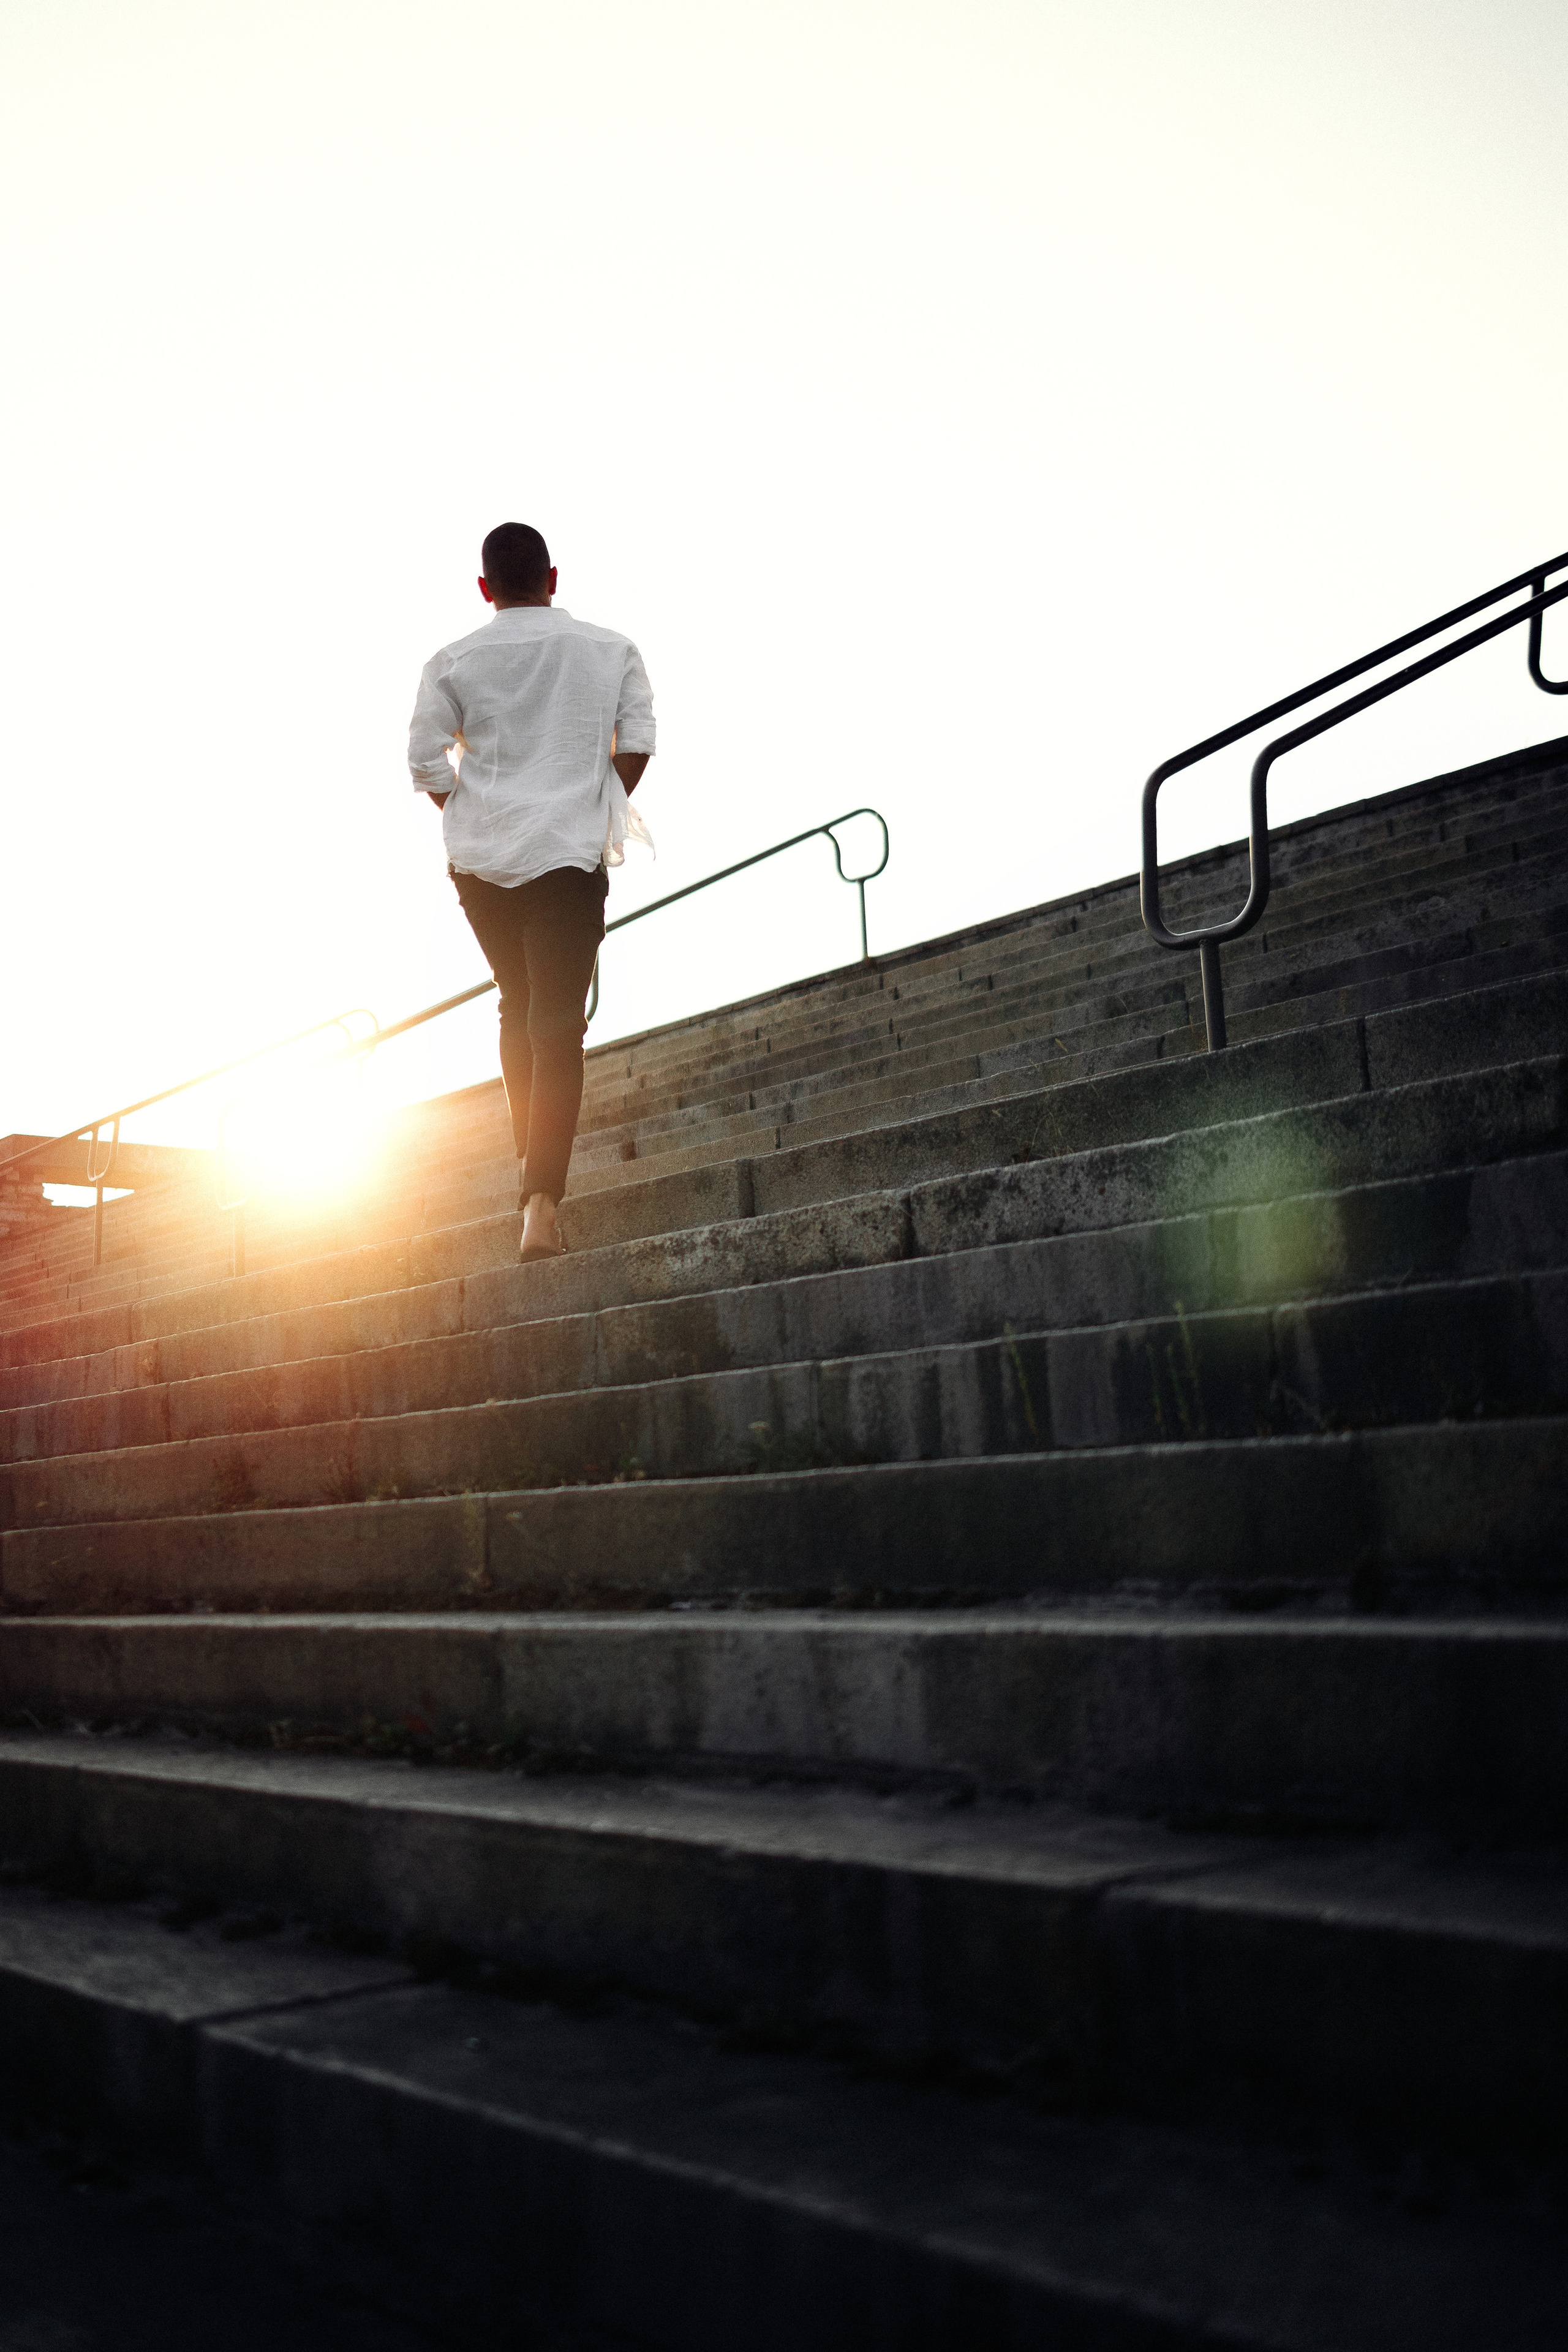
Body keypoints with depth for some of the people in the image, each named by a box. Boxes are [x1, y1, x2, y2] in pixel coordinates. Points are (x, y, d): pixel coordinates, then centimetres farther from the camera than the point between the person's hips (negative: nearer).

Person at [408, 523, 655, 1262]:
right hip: (570, 856, -2)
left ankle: (529, 1158, 24)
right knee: (557, 1025, -5)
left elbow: (425, 763, -3)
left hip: (480, 859, 2)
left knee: (519, 1006, 23)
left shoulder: (453, 662, 3)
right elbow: (637, 745, -3)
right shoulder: (611, 650, 4)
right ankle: (541, 1206, -15)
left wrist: (473, 811, 14)